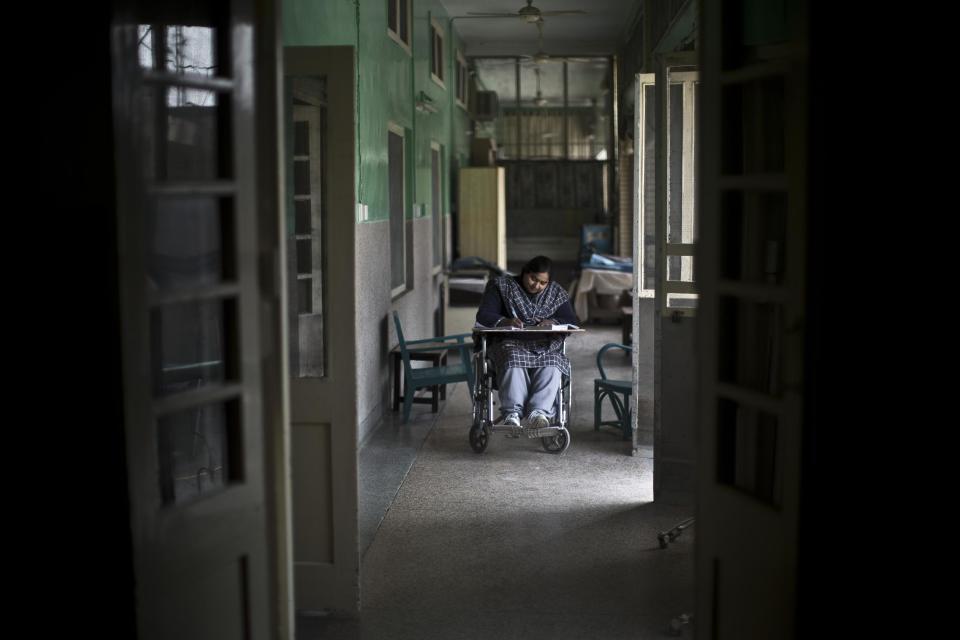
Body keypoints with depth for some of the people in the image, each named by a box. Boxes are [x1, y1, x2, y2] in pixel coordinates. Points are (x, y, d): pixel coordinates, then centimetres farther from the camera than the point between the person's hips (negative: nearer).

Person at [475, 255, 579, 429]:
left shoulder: (556, 293, 16)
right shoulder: (501, 286, 8)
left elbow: (572, 321, 9)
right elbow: (483, 316, -2)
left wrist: (553, 322, -14)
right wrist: (504, 321, -24)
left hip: (546, 347, 2)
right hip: (511, 344, -2)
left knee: (552, 364, -33)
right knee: (514, 361, -37)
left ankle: (539, 412, -47)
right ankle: (512, 413, -45)